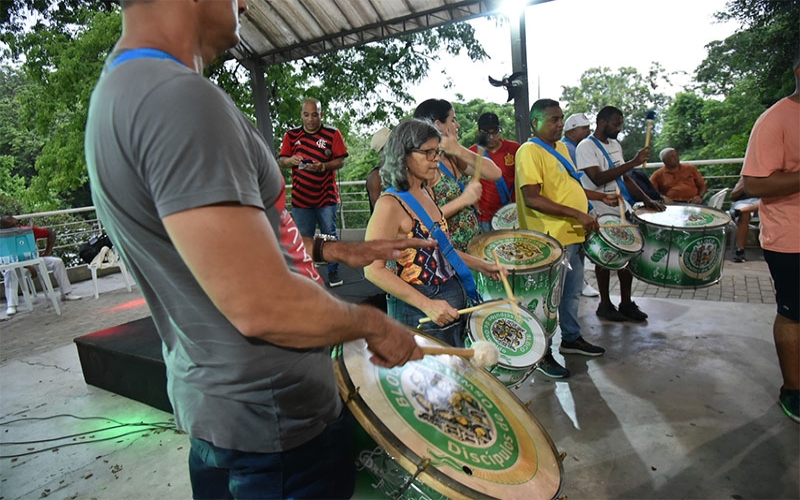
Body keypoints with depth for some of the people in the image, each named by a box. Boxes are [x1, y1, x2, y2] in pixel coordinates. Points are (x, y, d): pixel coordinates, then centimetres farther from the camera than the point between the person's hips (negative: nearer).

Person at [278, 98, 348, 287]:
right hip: (300, 198, 2)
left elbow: (340, 161, -4)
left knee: (330, 236, 6)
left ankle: (333, 271, 20)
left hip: (326, 197, -2)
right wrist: (290, 161, -17)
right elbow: (281, 160, 6)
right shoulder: (291, 135, 5)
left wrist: (323, 166, -22)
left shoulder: (333, 134, -1)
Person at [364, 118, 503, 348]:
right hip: (419, 312, -8)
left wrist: (480, 265, 10)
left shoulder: (426, 193, 7)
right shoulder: (390, 204, -19)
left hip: (452, 304, 8)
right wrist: (427, 305, -26)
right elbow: (374, 270, -22)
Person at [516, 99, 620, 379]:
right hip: (550, 239, -9)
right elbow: (532, 199, -26)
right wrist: (577, 215, -26)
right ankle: (543, 355, 19)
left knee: (572, 292, 22)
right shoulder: (529, 152, -17)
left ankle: (571, 339, 41)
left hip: (573, 234, 10)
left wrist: (601, 197, 16)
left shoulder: (561, 148, 13)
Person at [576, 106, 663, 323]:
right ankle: (605, 305, 19)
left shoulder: (615, 145, 14)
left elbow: (624, 178, 16)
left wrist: (647, 200, 7)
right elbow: (598, 178, -25)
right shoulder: (586, 147, -12)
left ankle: (626, 303, 23)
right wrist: (633, 162, -25)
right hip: (601, 214, -7)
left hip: (622, 209, 7)